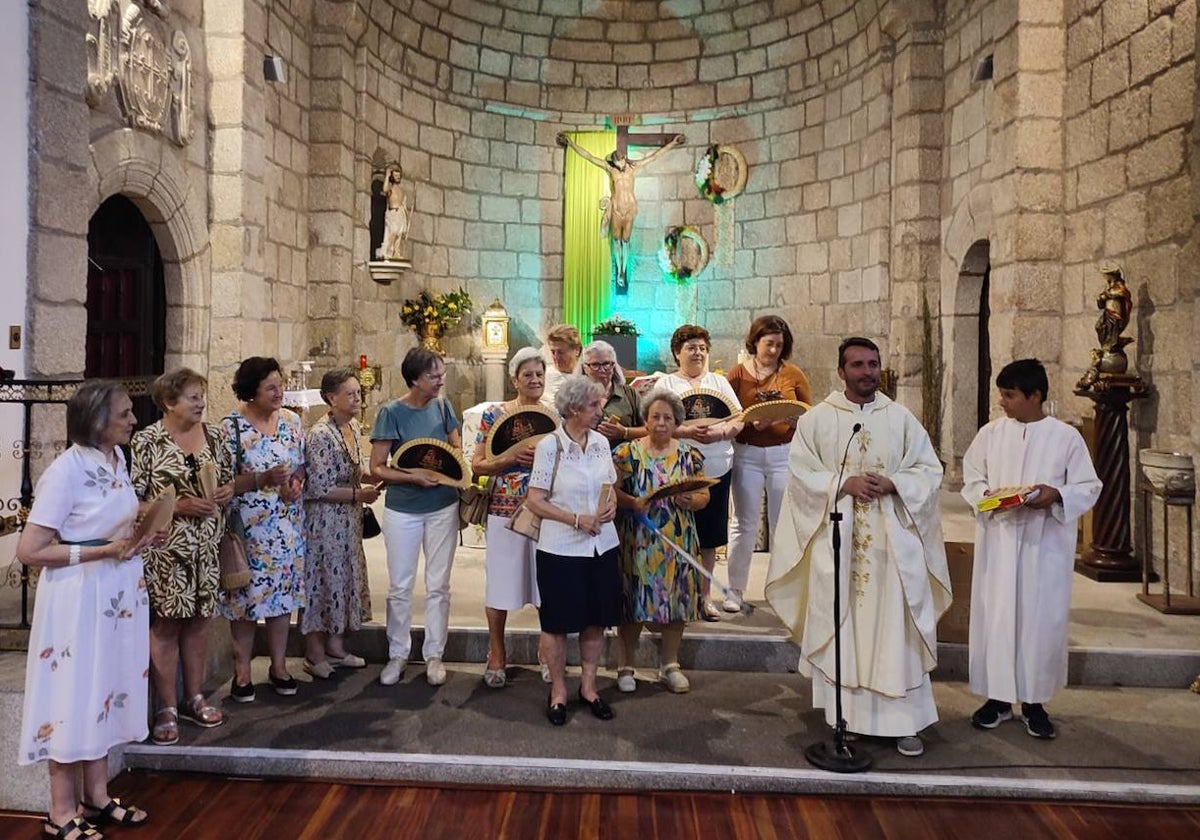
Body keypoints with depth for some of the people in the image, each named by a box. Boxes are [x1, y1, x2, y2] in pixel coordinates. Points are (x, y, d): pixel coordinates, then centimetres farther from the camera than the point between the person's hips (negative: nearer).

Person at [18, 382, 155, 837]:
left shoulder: (117, 459, 5)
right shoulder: (66, 470, -19)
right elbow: (29, 551, -19)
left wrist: (138, 537, 1)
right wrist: (103, 551, -24)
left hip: (118, 595, 8)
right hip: (80, 599, -7)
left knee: (104, 694, 16)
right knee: (74, 698, 5)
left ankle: (96, 798, 31)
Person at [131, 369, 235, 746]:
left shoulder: (214, 435, 7)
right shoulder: (147, 441, -7)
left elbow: (229, 478, 18)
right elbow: (135, 497, -9)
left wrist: (228, 491, -4)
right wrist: (178, 505, -18)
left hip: (206, 545, 5)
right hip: (165, 548, -5)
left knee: (198, 620, 12)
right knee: (165, 623, 2)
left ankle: (194, 698, 26)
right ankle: (166, 708, 13)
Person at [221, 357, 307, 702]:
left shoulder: (292, 420, 4)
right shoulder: (231, 427, -10)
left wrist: (296, 483, -7)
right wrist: (264, 479, -24)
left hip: (287, 525, 4)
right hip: (248, 527, -4)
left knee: (283, 593, 11)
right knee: (247, 595, 4)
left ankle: (279, 666, 25)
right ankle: (242, 671, 20)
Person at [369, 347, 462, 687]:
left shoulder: (442, 406, -2)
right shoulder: (392, 412, -12)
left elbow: (457, 449, 10)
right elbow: (377, 468, -12)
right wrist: (415, 477, -26)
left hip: (443, 507, 3)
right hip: (403, 510, -3)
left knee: (438, 586, 9)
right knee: (400, 587, 8)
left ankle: (434, 655, 22)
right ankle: (397, 654, 24)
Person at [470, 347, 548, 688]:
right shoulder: (495, 415, 0)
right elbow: (477, 466, 0)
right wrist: (511, 456, -16)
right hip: (505, 510, -1)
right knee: (501, 583, 6)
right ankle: (497, 654, 25)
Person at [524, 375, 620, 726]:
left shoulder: (601, 442, 4)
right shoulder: (550, 446, -12)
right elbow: (535, 500, -12)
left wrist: (611, 505, -7)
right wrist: (577, 520, -20)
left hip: (601, 545, 5)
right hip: (561, 548, -5)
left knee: (596, 618, 13)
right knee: (558, 621, 7)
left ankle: (588, 685, 31)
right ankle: (558, 690, 25)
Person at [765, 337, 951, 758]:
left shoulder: (901, 418, 7)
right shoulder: (816, 419, 3)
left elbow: (929, 470, 6)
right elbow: (801, 472, -3)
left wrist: (892, 483, -12)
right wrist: (844, 484, -17)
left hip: (891, 541, 1)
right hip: (836, 541, -1)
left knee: (895, 630, 2)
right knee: (839, 627, 4)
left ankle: (904, 720, 11)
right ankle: (841, 715, 16)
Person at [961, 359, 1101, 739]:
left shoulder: (1066, 437, -2)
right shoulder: (991, 432, 3)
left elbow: (1089, 487, 1)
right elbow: (970, 477, 9)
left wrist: (1056, 495, -18)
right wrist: (987, 495, -11)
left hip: (1045, 544, -1)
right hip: (998, 540, 2)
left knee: (1040, 618, 4)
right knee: (995, 615, 5)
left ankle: (1034, 701, 19)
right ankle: (997, 697, 18)